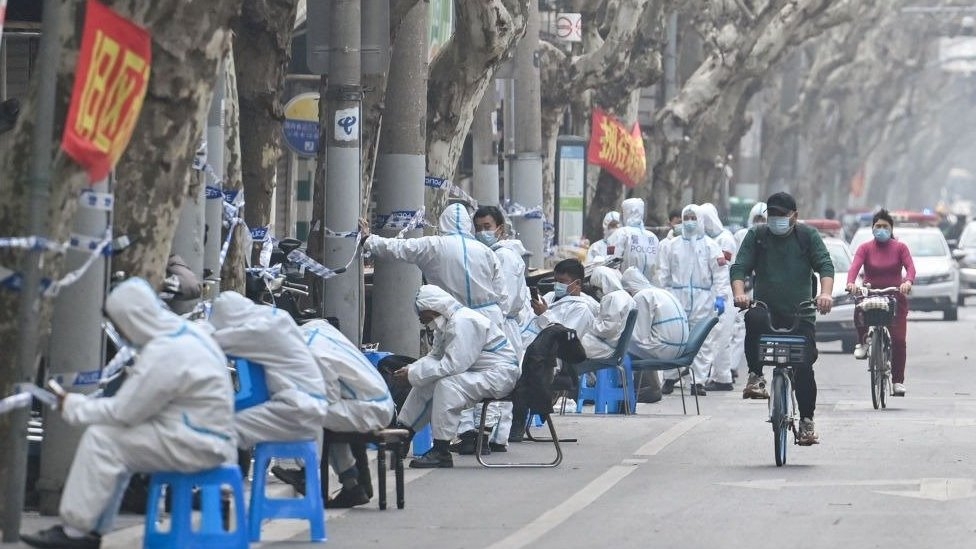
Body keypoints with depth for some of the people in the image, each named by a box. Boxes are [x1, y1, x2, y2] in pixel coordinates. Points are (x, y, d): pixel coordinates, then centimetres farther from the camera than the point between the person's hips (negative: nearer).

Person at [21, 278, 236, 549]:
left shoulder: (164, 354, -21)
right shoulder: (184, 331, 9)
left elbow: (123, 412, -16)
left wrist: (74, 405, -3)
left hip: (196, 446, -10)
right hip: (207, 438, 10)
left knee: (101, 438, -10)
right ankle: (92, 527, 16)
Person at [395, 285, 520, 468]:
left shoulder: (463, 322, -23)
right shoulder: (446, 324, 10)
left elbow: (452, 365, -29)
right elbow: (434, 357, 12)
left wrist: (413, 374, -23)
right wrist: (410, 370, -7)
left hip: (499, 375, -11)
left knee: (446, 384, -30)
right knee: (425, 384, 8)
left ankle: (442, 453, -27)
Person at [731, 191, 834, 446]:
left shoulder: (808, 236, 6)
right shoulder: (756, 236, 9)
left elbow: (825, 265, -4)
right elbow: (740, 267, 0)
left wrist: (826, 293, -25)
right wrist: (739, 292, -22)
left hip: (800, 313, 0)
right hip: (765, 308, 0)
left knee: (805, 367, -9)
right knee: (755, 320, -37)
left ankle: (807, 421, 4)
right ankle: (756, 376, -26)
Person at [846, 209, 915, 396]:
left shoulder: (900, 248, 4)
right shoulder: (865, 248, 4)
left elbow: (910, 267, -9)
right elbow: (855, 266, -11)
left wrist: (908, 282, -32)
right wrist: (851, 282, -33)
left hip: (895, 297, 0)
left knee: (898, 340, -8)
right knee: (859, 314, -34)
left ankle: (898, 381, 0)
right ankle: (862, 342, -4)